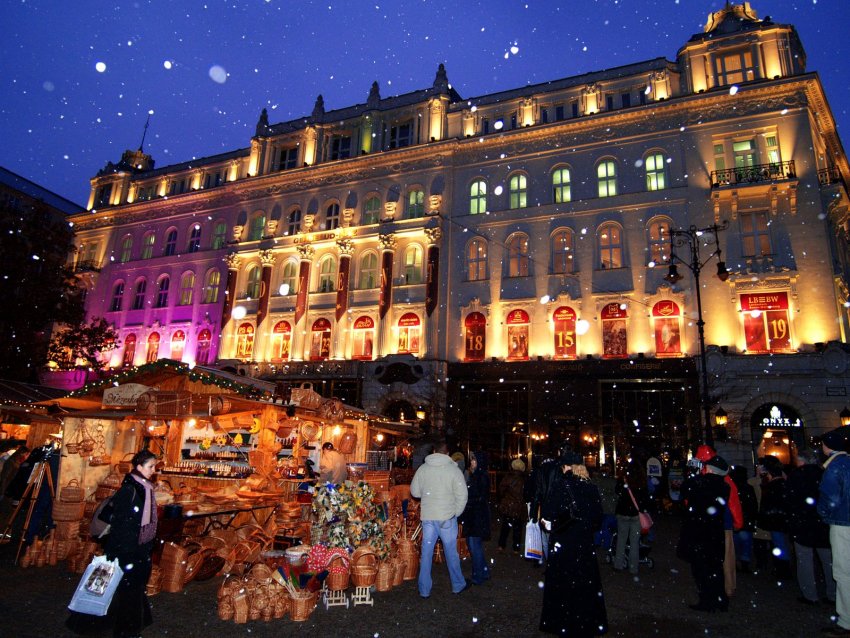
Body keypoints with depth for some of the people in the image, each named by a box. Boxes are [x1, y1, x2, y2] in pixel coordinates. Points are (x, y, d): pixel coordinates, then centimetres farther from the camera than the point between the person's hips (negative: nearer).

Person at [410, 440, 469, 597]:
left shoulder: (423, 468, -1)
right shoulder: (453, 469, -9)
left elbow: (414, 491, 7)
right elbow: (462, 494, -10)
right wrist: (456, 512, 3)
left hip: (427, 516, 2)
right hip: (447, 517, -2)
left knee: (426, 552, 10)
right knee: (451, 552, 12)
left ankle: (424, 589, 17)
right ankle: (458, 585, 27)